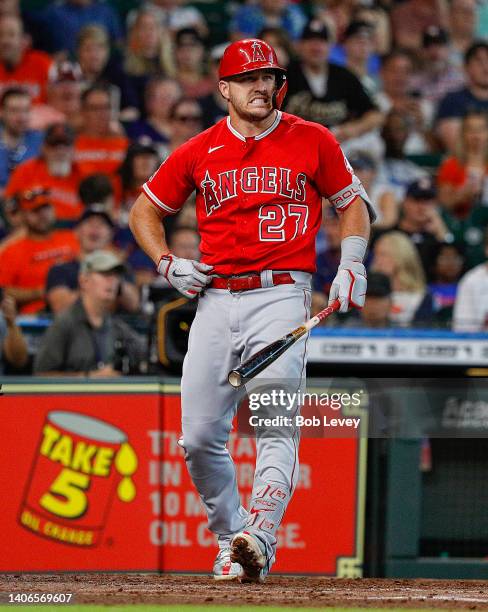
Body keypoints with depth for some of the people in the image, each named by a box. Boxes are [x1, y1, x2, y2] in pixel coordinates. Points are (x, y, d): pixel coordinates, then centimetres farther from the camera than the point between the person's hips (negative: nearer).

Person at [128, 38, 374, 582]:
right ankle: (229, 537, 18)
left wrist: (351, 265, 2)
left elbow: (352, 203, 17)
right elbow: (144, 211, 20)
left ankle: (259, 538, -34)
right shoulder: (199, 152, 9)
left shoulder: (312, 141, 5)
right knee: (199, 437, 0)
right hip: (215, 299, 3)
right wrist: (167, 264, 4)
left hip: (281, 297, -3)